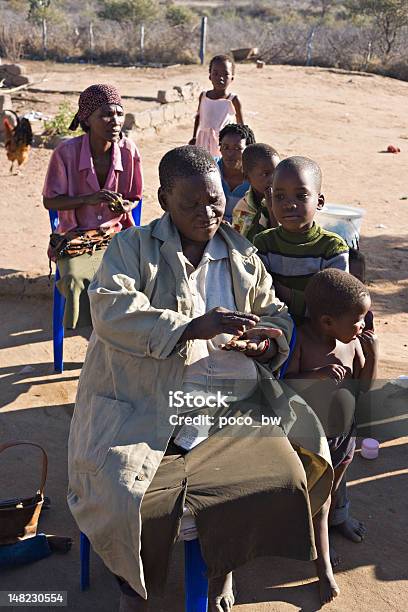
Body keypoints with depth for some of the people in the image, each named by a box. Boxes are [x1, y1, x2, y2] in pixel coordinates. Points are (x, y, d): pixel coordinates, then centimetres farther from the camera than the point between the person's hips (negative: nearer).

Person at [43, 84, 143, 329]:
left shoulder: (129, 150, -7)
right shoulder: (66, 152, -14)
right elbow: (49, 201, -6)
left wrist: (125, 206, -17)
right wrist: (88, 199, -22)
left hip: (116, 232, 2)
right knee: (77, 279, -29)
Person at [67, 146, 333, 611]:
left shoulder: (243, 257, 14)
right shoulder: (131, 248, 1)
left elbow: (276, 314, 21)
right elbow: (110, 311, -15)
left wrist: (270, 341, -4)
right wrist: (193, 327, -25)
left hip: (232, 403, 4)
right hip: (145, 404, -3)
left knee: (282, 478, -9)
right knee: (122, 497, -21)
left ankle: (223, 567, 22)